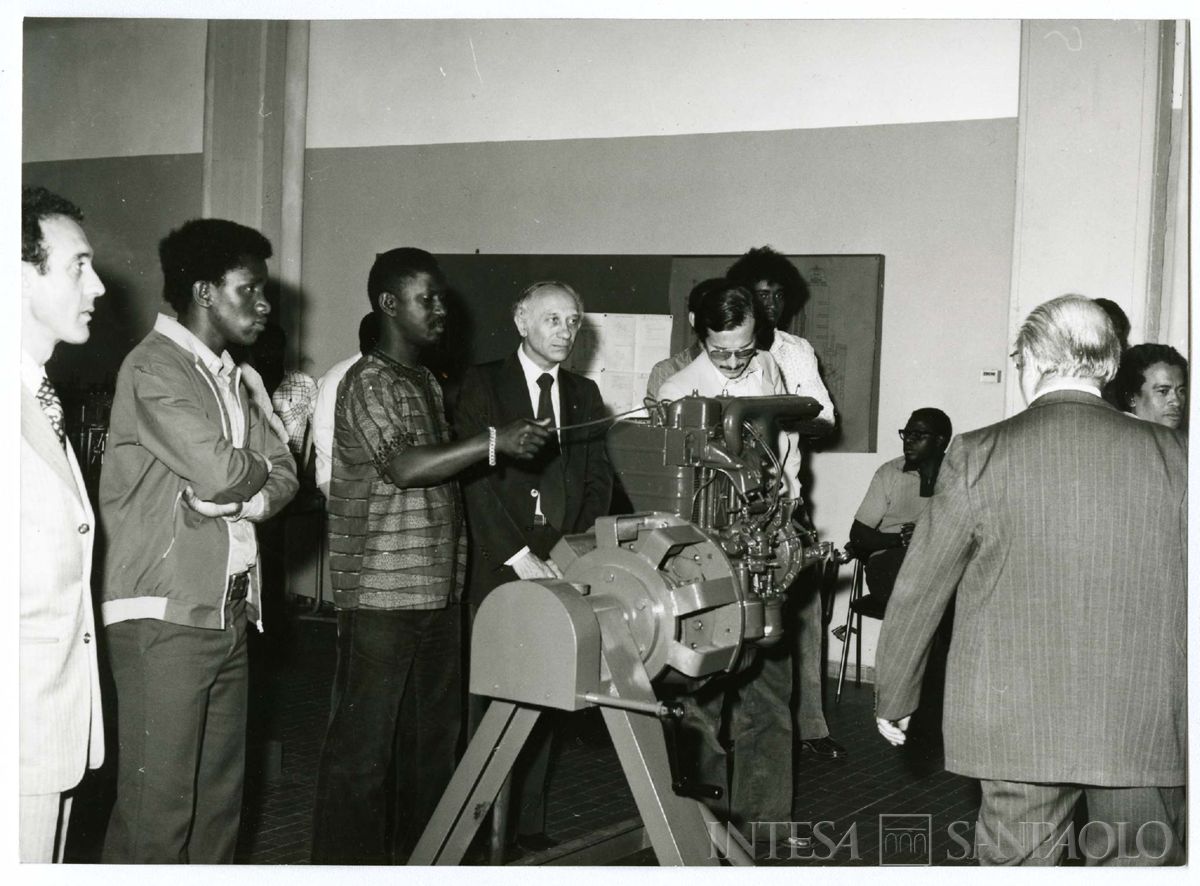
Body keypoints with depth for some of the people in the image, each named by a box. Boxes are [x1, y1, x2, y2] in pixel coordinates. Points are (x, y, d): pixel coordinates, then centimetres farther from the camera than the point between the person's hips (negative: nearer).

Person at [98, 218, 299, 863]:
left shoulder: (229, 378, 18)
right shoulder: (154, 368, -8)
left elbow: (283, 478, 10)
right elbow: (218, 470, -20)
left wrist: (240, 496, -11)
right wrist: (258, 465, 2)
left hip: (228, 613, 8)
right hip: (164, 616, -8)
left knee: (220, 798, 11)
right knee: (157, 807, -6)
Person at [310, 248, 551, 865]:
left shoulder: (428, 384, 17)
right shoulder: (368, 383, -10)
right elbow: (403, 467, -24)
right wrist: (494, 442, -26)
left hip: (436, 592, 9)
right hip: (380, 597, -9)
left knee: (433, 737, 15)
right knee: (363, 745, -3)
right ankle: (348, 861, 6)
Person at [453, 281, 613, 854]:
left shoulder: (584, 395, 17)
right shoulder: (482, 385, 2)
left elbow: (598, 480, 12)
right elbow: (478, 477, -7)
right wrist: (519, 555, -14)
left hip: (561, 569, 4)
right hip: (498, 570, -4)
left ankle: (530, 824, 11)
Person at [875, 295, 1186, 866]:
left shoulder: (978, 456, -7)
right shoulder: (1171, 456, -3)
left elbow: (917, 592, -1)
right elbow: (1186, 600, 2)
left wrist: (894, 697, 12)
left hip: (1017, 728, -1)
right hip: (1144, 732, 1)